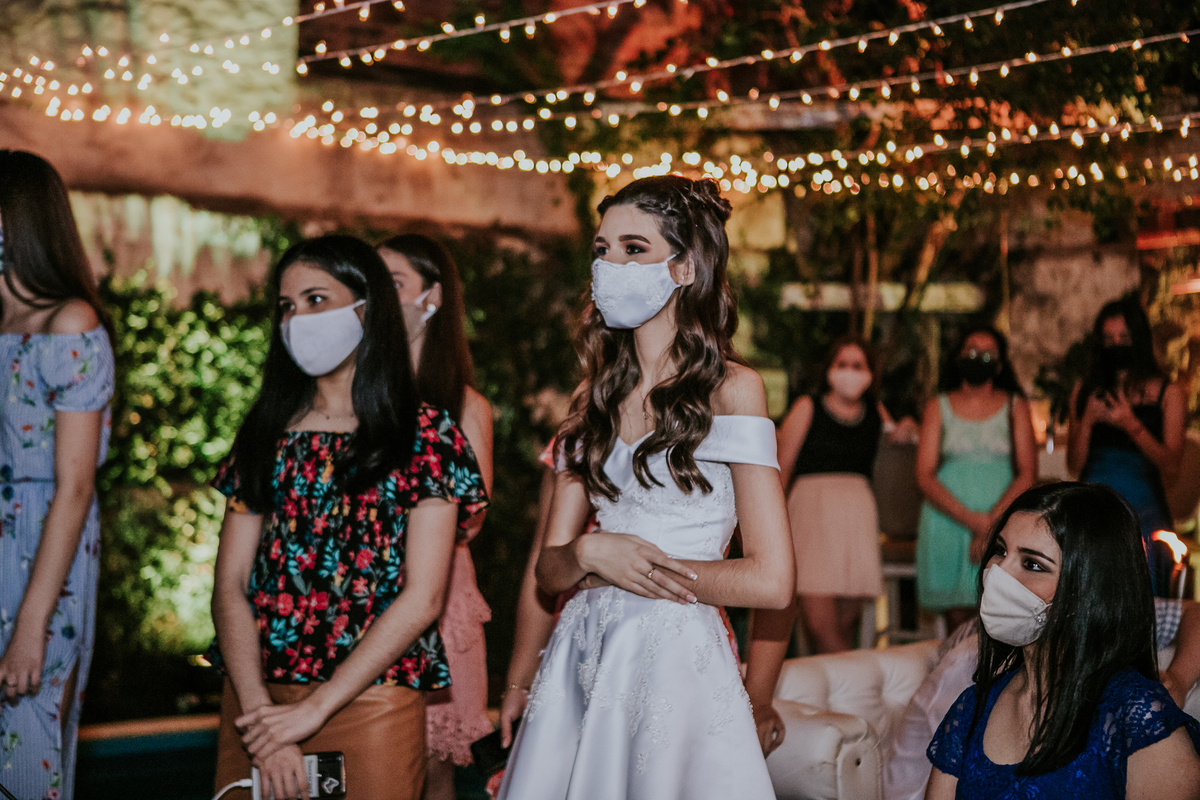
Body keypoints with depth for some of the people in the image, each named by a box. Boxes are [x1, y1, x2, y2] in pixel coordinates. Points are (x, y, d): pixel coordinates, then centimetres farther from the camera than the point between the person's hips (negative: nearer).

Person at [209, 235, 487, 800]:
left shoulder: (427, 437, -2)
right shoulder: (266, 435, 10)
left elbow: (421, 599, -9)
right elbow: (230, 585, 2)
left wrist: (313, 709, -14)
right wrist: (259, 711, -12)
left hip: (368, 705, -3)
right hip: (255, 697, 4)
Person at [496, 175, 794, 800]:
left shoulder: (731, 389, -5)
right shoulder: (599, 396, 14)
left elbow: (770, 581, -12)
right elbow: (549, 570, 11)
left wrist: (635, 570, -4)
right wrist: (590, 553, -12)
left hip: (673, 660, -5)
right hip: (582, 653, 5)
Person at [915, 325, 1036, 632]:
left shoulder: (1015, 407, 11)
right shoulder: (938, 407, 11)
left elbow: (1028, 474, 2)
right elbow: (925, 476, 2)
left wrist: (992, 520, -13)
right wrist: (971, 519, -11)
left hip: (1003, 522, 0)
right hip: (948, 522, 1)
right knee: (957, 618, -6)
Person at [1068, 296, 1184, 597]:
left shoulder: (1167, 395, 4)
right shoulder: (1084, 392, 11)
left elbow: (1171, 467, -4)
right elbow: (1074, 464, 7)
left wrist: (1131, 425, -14)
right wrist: (1087, 419, -8)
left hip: (1143, 512, -2)